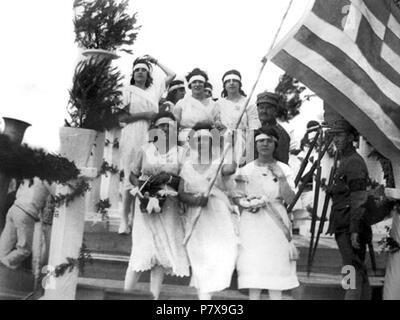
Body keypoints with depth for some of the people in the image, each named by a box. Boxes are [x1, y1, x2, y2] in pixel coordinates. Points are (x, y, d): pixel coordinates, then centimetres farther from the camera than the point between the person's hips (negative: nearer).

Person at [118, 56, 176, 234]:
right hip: (133, 135, -3)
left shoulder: (155, 89, 22)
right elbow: (122, 117, 3)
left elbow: (171, 75, 28)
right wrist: (145, 114, -5)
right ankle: (124, 218, -6)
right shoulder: (128, 90, 12)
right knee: (131, 176, -9)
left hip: (150, 137, 3)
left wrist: (155, 62, 31)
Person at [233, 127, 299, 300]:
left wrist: (281, 178, -16)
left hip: (276, 223, 0)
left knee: (276, 267, 3)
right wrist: (248, 204, -12)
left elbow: (289, 199, -4)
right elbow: (237, 197, 8)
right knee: (253, 267, 1)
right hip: (252, 223, 0)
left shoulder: (284, 169, 4)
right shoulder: (246, 170, 5)